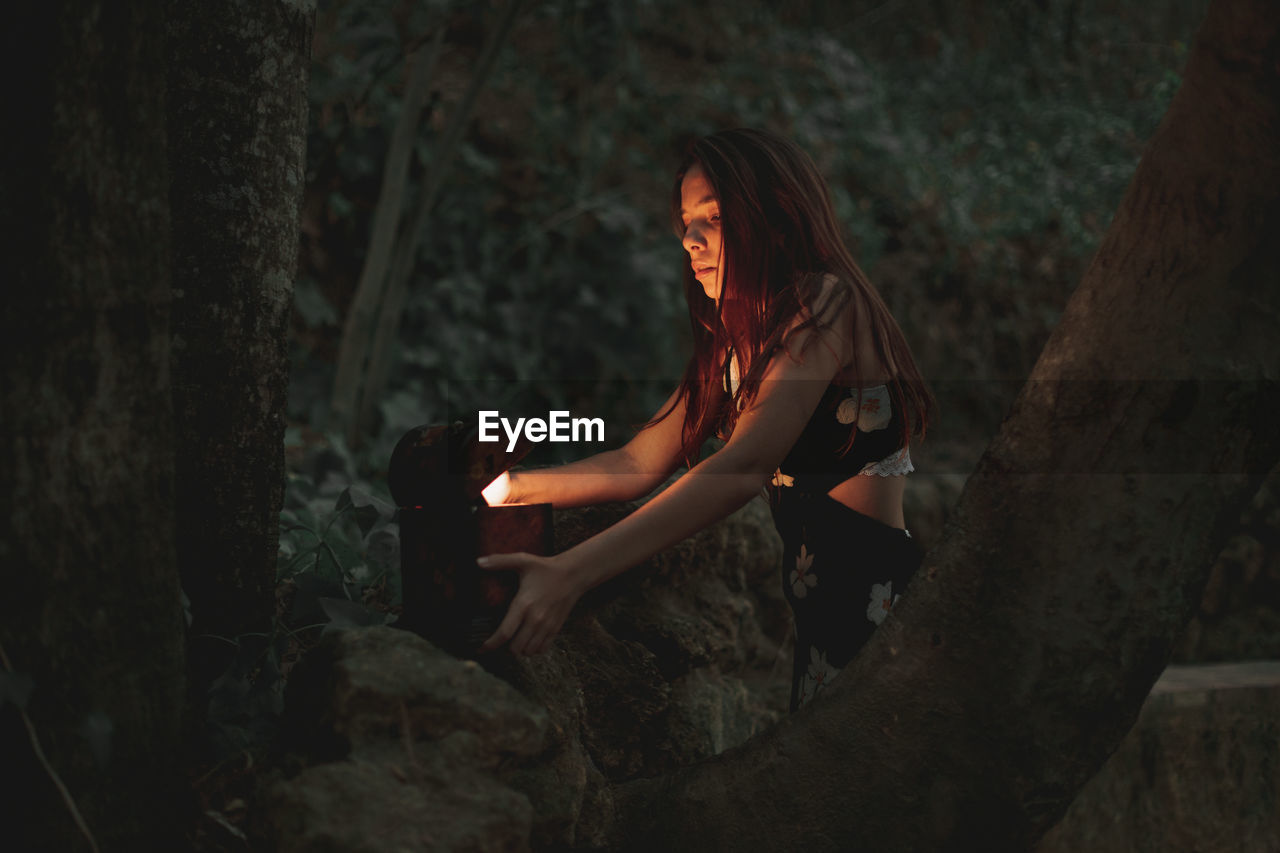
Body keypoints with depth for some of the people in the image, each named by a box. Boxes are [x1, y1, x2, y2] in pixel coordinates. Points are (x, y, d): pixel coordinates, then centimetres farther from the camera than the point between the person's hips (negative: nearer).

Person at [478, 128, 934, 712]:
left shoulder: (828, 302, -15)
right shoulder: (733, 342, 15)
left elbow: (746, 466, -28)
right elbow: (639, 465, 14)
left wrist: (571, 572, -38)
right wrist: (498, 490, 3)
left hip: (877, 595, -8)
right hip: (813, 596, 8)